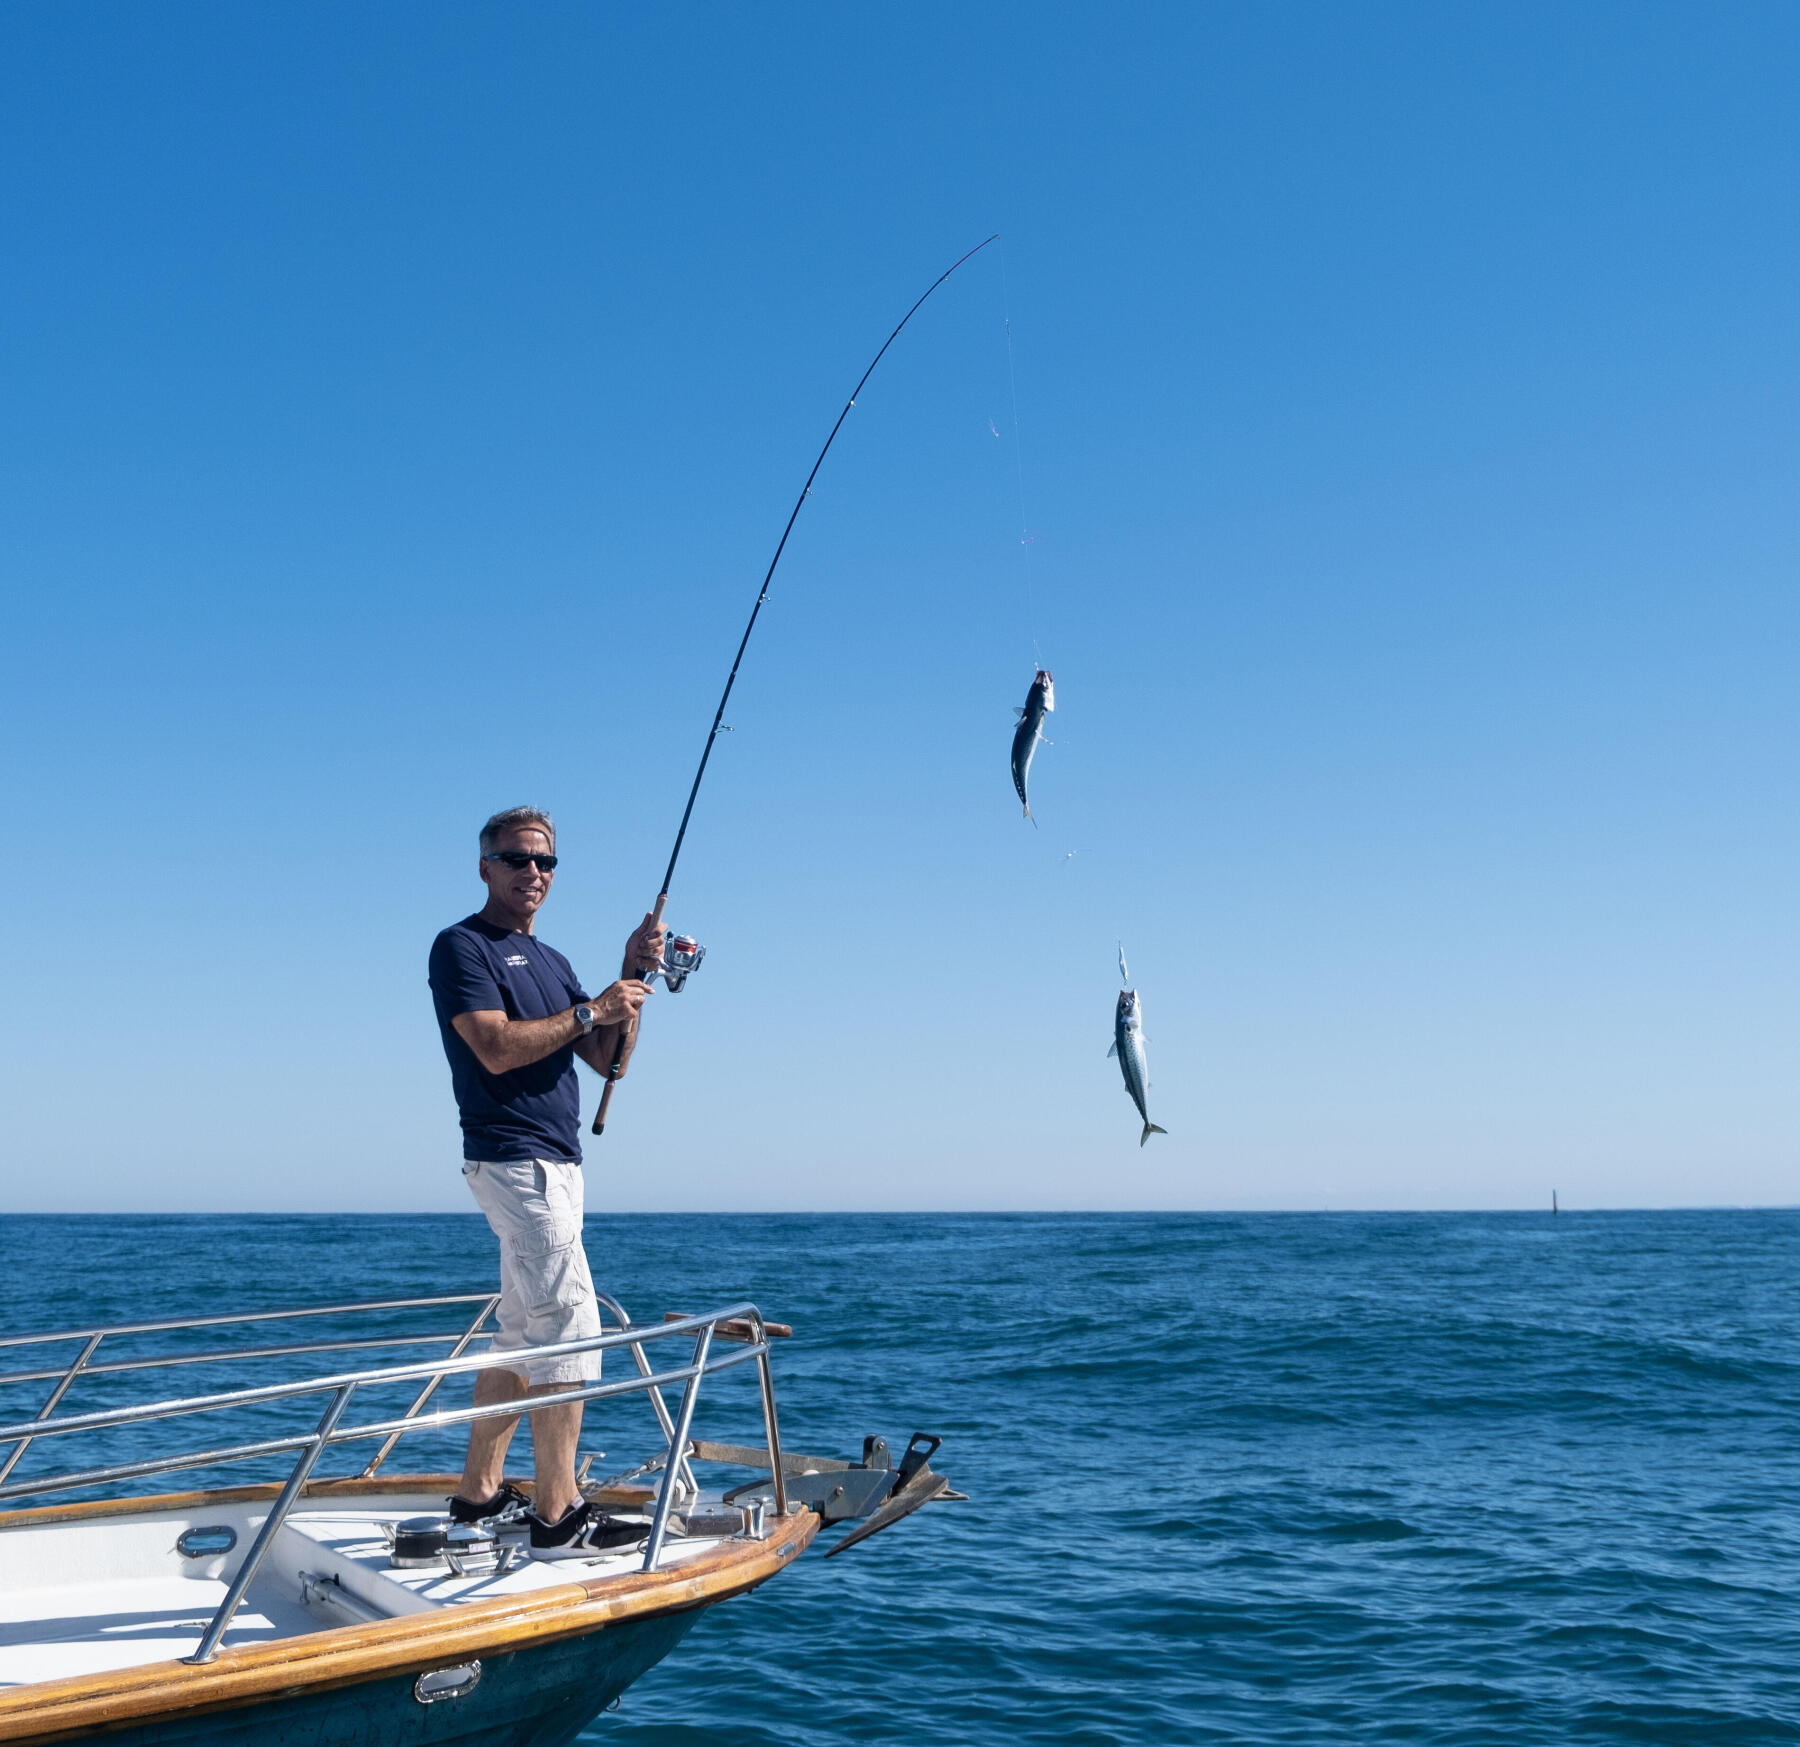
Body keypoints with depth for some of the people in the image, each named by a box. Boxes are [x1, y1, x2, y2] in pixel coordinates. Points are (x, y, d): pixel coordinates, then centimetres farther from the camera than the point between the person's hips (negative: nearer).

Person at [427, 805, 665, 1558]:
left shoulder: (550, 960, 19)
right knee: (569, 1328, -12)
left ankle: (480, 1492, 21)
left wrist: (632, 976, 1)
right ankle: (557, 1516, -9)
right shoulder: (463, 946, -6)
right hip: (514, 1159, -9)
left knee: (522, 1333, 13)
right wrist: (590, 1011, -15)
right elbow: (497, 1048, -19)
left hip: (554, 1164, 9)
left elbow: (608, 1059, 13)